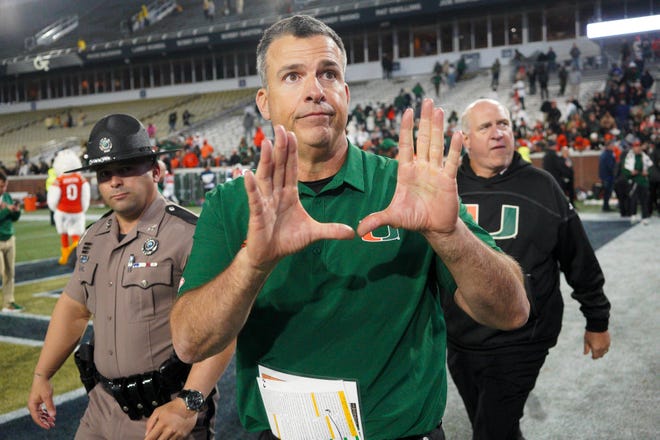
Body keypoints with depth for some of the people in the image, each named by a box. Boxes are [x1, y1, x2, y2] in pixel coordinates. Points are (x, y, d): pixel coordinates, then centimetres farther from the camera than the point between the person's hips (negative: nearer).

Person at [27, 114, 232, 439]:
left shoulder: (188, 235, -18)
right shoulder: (94, 238, 7)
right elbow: (73, 307, 18)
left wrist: (189, 405, -28)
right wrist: (42, 375, 18)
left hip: (165, 411, -6)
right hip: (102, 405, 7)